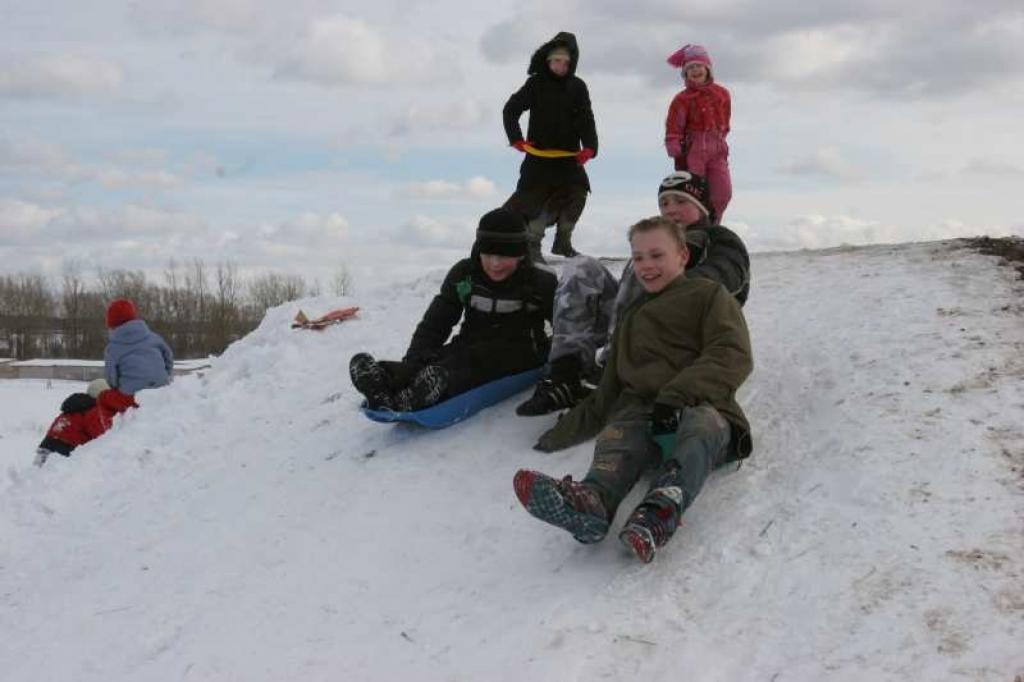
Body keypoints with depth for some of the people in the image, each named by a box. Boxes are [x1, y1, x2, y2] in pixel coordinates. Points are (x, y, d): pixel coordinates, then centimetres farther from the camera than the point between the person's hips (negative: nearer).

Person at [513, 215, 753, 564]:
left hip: (703, 408, -4)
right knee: (617, 435, -32)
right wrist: (566, 431, 23)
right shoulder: (632, 317, 35)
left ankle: (660, 512, -67)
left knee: (699, 425, -39)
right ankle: (592, 500, -64)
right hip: (641, 413, 4)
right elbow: (608, 391, 36)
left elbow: (732, 356, -4)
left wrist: (675, 397, -18)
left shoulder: (709, 295, 15)